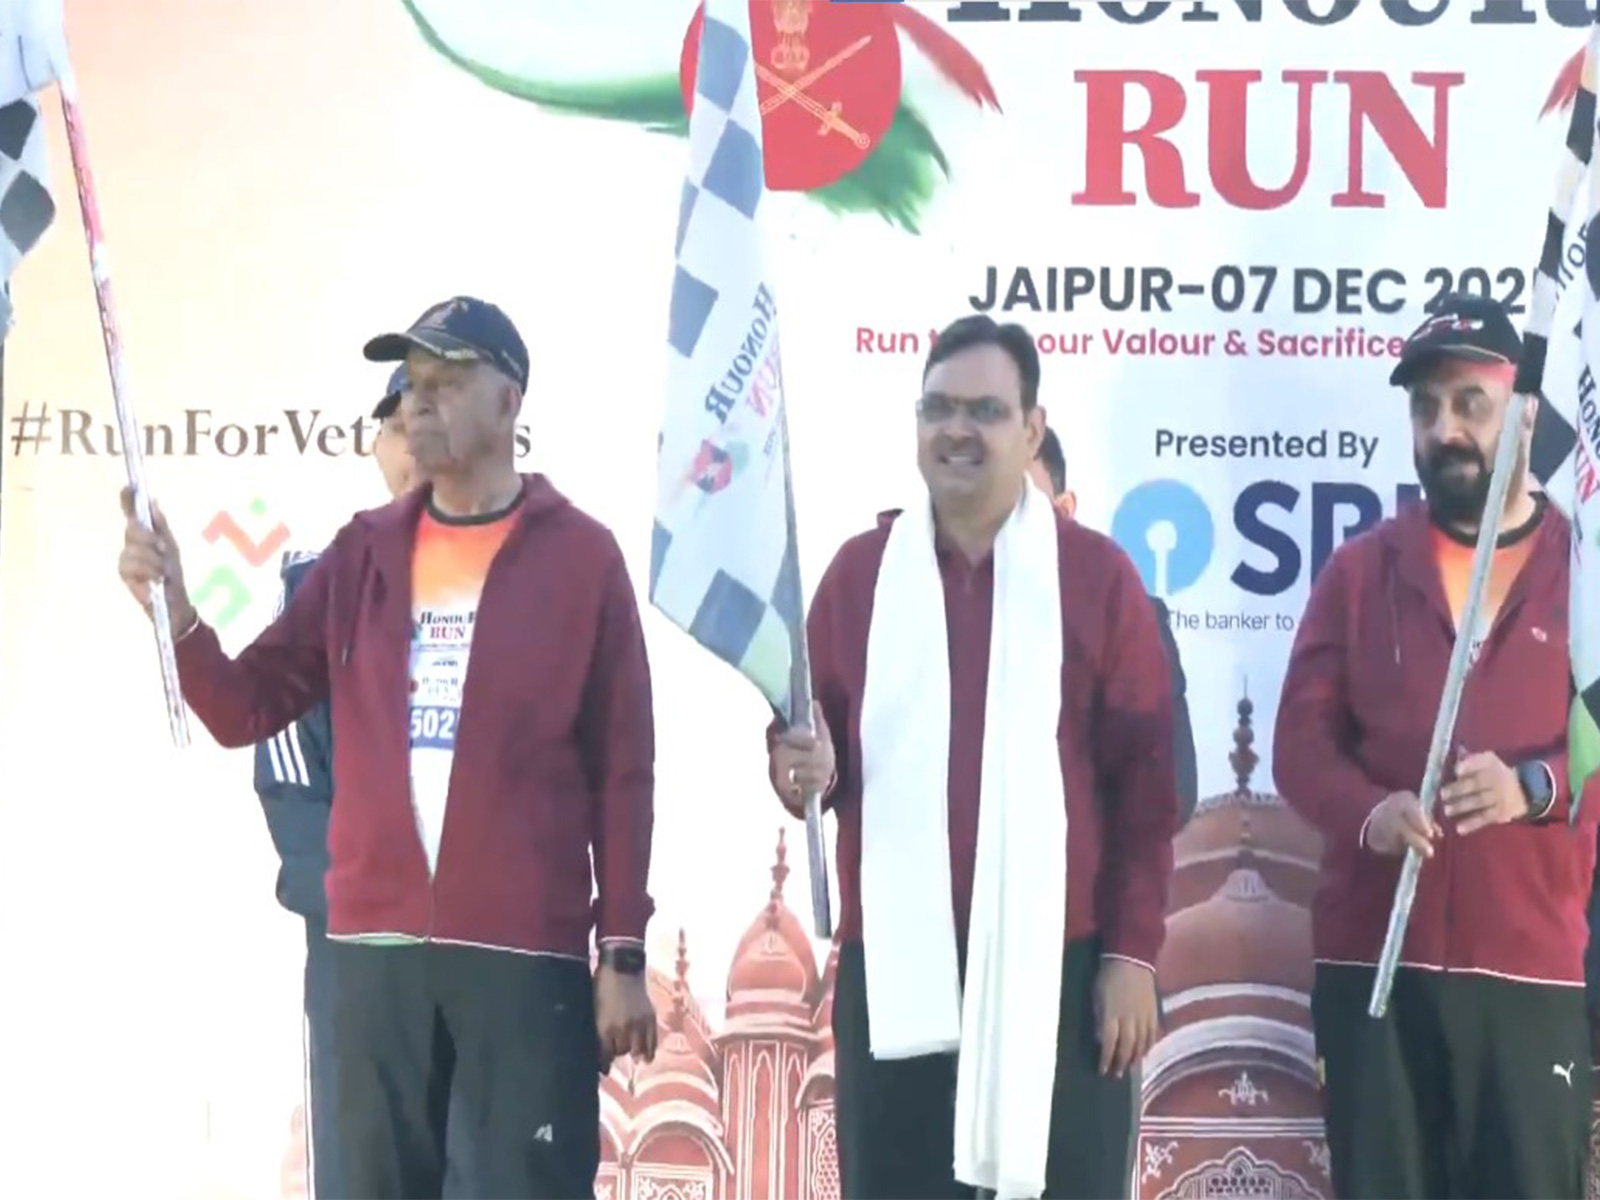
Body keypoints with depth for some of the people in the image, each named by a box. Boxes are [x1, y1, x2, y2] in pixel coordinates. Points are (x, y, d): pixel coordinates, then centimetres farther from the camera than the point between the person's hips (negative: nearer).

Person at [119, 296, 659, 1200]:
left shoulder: (580, 554, -1)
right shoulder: (364, 554, 10)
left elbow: (625, 769, -2)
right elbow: (246, 712, 7)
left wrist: (624, 953, -5)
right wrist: (177, 613, -12)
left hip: (527, 949, -4)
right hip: (377, 945, 4)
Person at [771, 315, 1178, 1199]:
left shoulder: (1096, 574, 3)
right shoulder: (858, 571, 9)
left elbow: (1144, 781, 1)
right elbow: (823, 751, 15)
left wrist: (1133, 952, -4)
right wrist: (806, 769, -10)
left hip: (1059, 963, -2)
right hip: (893, 967, 2)